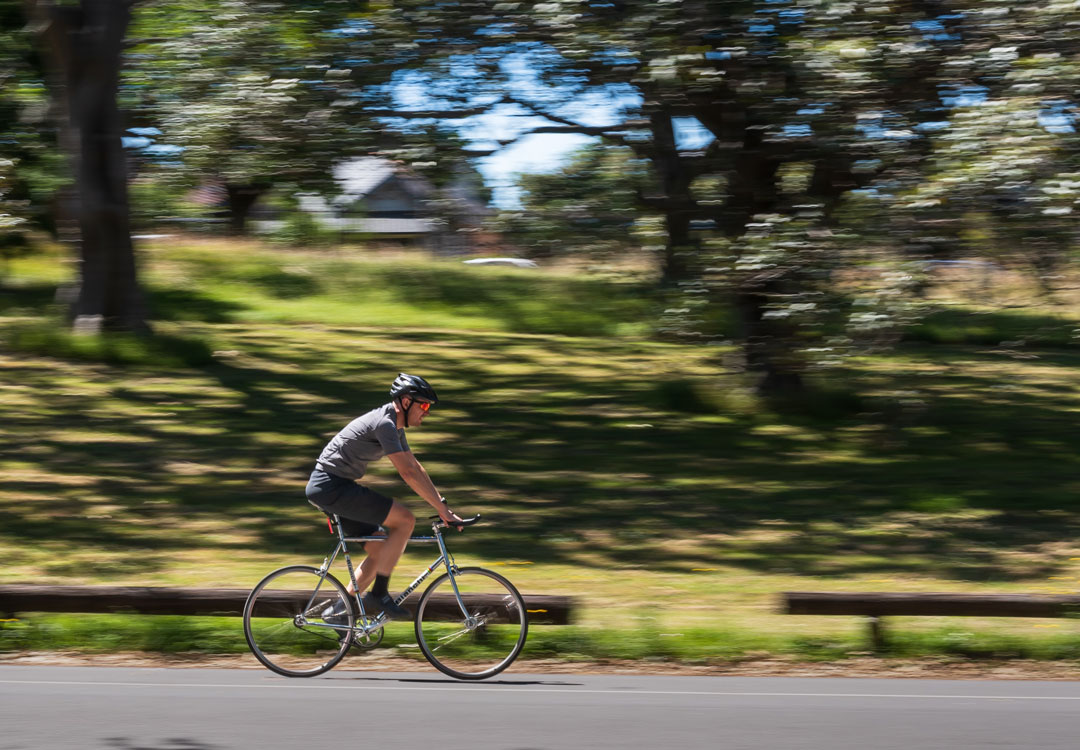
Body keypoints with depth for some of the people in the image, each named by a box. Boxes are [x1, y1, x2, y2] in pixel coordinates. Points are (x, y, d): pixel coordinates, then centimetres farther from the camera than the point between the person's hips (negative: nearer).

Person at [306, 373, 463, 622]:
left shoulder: (395, 427, 14)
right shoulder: (384, 424, -18)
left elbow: (415, 467, 20)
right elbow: (409, 473, -23)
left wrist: (442, 503, 13)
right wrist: (442, 510, -20)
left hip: (331, 488, 10)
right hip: (330, 487, -10)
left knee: (380, 551, 10)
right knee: (405, 520, -15)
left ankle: (338, 611, 13)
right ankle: (379, 594, -10)